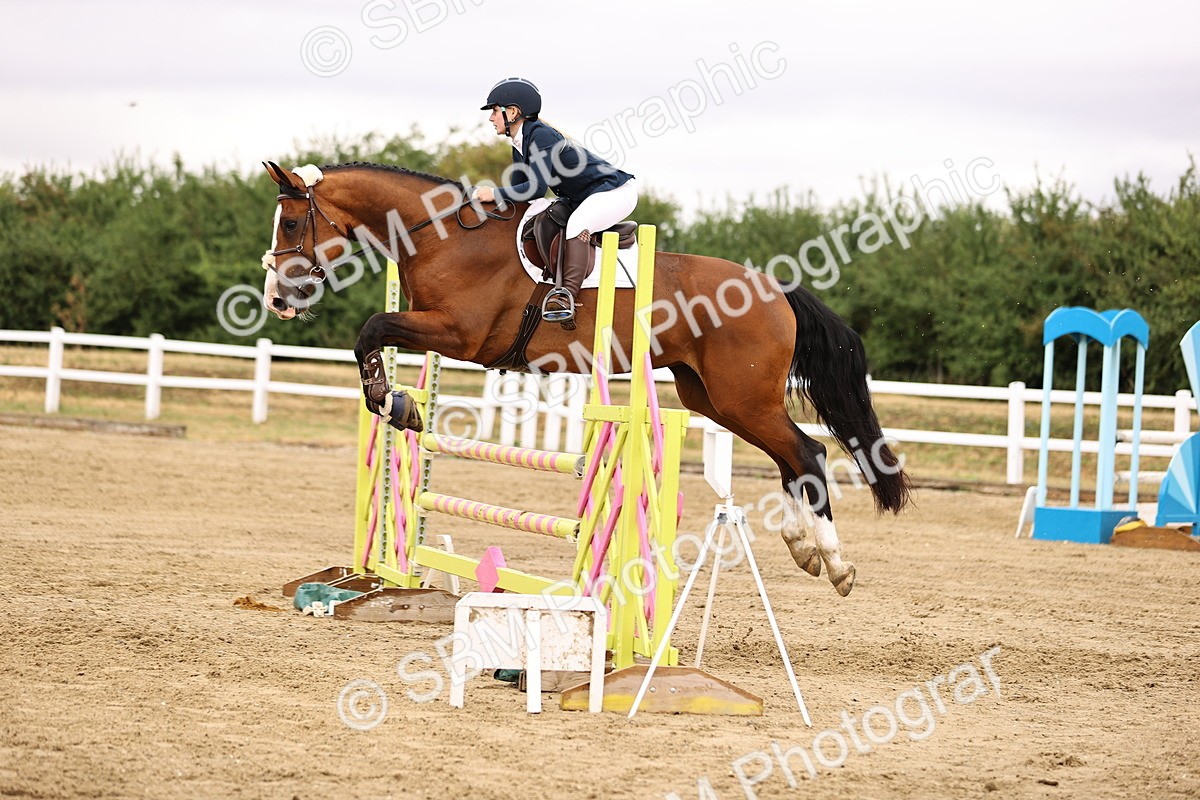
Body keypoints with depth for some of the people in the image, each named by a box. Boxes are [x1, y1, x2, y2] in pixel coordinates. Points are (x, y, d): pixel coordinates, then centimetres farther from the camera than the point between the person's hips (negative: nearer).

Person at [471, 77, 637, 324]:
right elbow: (520, 187, 8)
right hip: (579, 199, 11)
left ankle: (568, 294, -38)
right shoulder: (519, 145, 6)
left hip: (615, 190, -11)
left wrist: (495, 194, -29)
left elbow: (536, 187, -32)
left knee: (576, 224, -35)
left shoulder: (541, 136, -24)